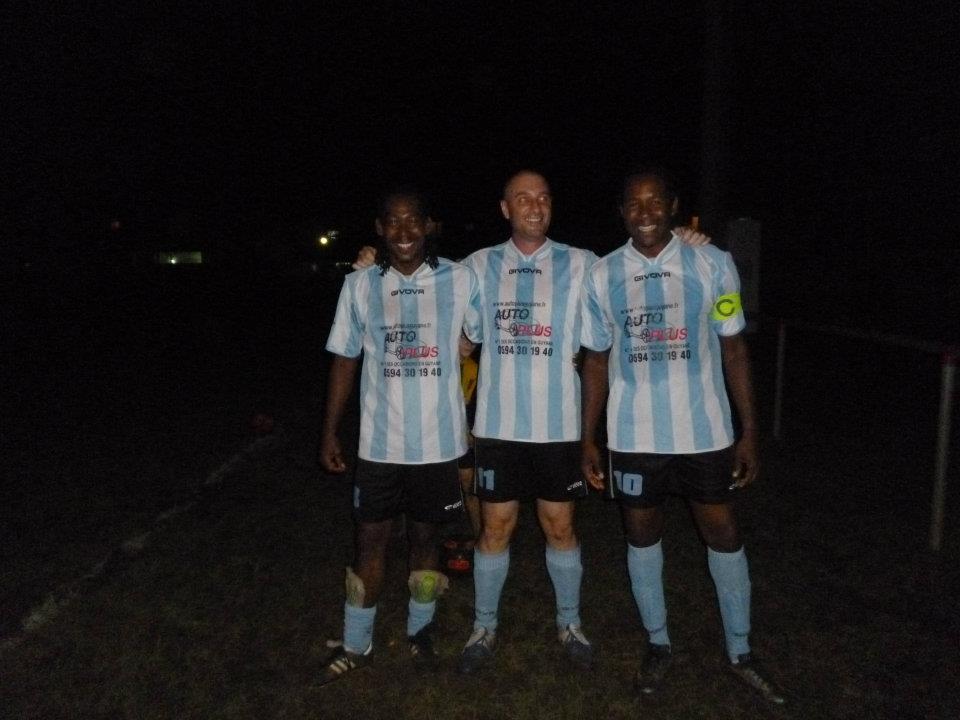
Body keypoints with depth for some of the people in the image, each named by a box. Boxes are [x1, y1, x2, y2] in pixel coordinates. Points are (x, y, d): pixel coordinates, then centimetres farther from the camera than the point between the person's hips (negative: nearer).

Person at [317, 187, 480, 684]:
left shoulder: (460, 280, -4)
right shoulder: (359, 285, 1)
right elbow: (344, 360, 6)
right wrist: (329, 433, 5)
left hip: (439, 441, -1)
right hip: (379, 442, 1)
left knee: (424, 536, 14)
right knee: (370, 540, 10)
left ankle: (420, 631, 35)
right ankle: (355, 645, 27)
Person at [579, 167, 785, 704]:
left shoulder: (713, 264, -4)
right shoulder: (603, 275, 0)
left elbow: (734, 349, 0)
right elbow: (597, 360, 5)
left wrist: (749, 432, -2)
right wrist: (588, 439, 2)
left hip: (705, 430, 0)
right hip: (634, 435, 1)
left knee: (724, 536, 11)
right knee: (643, 536, 13)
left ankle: (741, 651, 31)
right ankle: (659, 644, 33)